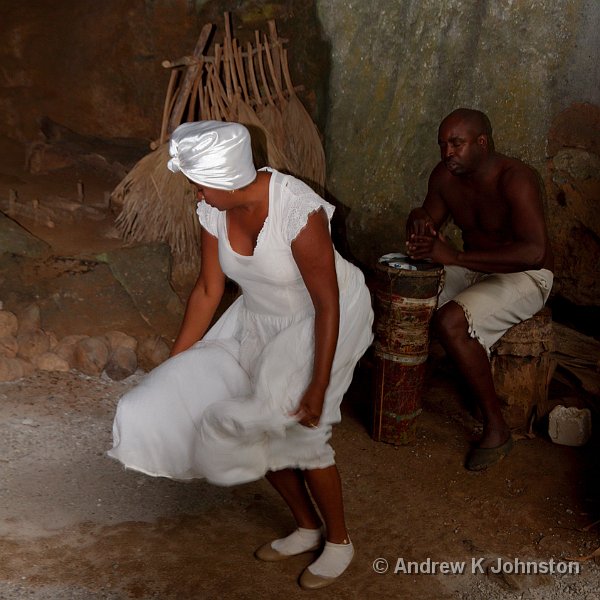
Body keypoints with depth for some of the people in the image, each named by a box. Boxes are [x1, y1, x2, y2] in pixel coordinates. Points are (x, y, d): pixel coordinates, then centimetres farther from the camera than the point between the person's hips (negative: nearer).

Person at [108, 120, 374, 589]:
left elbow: (327, 304, -28)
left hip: (324, 320, -7)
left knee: (298, 429, -11)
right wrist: (173, 365, 0)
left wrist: (319, 386, -26)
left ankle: (339, 541, 14)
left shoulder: (297, 210, -33)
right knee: (257, 425, 3)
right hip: (262, 319, 7)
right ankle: (308, 528, 25)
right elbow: (208, 291, -3)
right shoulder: (214, 211, -13)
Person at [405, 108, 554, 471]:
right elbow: (428, 219, 10)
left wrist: (456, 257, -39)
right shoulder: (445, 175, -3)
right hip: (472, 269, 8)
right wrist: (419, 223, -18)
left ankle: (497, 428, -18)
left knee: (451, 321, -31)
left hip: (525, 277, -7)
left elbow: (534, 252, -36)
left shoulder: (515, 179, -25)